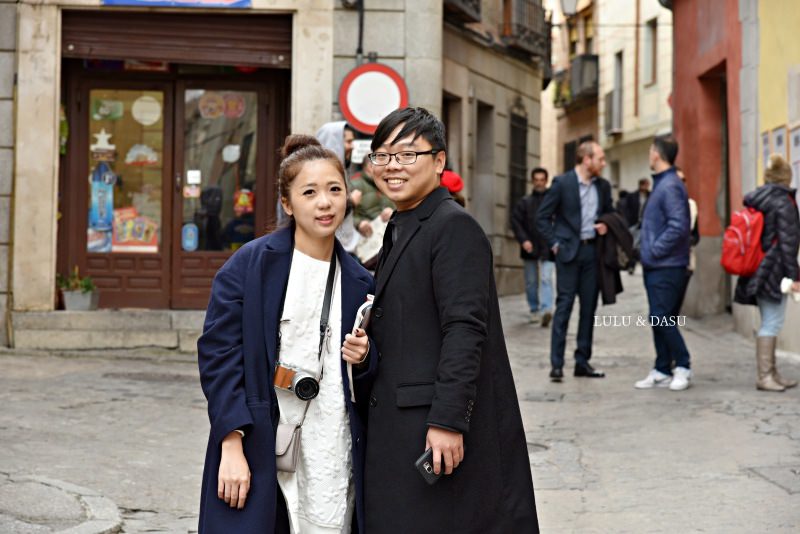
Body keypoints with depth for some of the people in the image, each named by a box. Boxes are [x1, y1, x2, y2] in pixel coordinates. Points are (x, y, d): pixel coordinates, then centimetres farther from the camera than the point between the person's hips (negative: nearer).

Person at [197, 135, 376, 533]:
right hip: (258, 452, -3)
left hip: (333, 457, 3)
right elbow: (218, 354, -6)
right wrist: (232, 447, -13)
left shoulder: (358, 283, 10)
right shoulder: (249, 265, -2)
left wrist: (363, 359, -5)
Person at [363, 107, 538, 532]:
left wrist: (448, 421, -23)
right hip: (400, 426, 9)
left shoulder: (454, 227, -12)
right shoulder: (399, 229, 17)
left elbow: (464, 330, -19)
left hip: (440, 429, -9)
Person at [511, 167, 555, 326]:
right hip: (530, 247, 3)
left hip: (548, 248, -3)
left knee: (546, 279, -15)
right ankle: (534, 310, 23)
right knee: (531, 281, 11)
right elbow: (515, 221, 1)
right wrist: (523, 240, -12)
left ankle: (546, 310, -24)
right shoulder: (525, 202, 8)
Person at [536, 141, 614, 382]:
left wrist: (606, 225, 1)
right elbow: (543, 217, -2)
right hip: (569, 250, -5)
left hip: (592, 251, 5)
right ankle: (556, 364, -6)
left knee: (589, 307, 6)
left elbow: (610, 212, 23)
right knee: (564, 305, -7)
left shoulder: (603, 186, 10)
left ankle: (583, 362, 13)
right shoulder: (562, 183, -5)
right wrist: (554, 243, -8)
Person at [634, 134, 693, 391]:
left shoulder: (670, 187, -16)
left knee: (662, 319, -6)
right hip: (654, 266, 10)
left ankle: (683, 367, 7)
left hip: (666, 267, -10)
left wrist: (655, 250, -17)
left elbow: (678, 226, -24)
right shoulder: (661, 184, 15)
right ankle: (662, 371, 16)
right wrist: (648, 249, 12)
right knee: (660, 320, 11)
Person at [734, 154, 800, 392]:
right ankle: (765, 376, -4)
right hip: (773, 271, -8)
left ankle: (771, 373, 20)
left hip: (757, 271, 8)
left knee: (769, 323, 14)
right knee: (772, 323, -5)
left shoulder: (755, 201, 11)